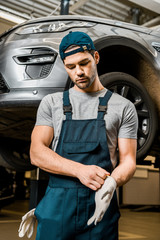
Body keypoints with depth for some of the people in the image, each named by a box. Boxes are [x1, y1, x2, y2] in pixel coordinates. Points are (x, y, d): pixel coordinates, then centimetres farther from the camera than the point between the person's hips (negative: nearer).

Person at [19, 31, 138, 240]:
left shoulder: (123, 107, 5)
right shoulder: (51, 103, 8)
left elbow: (128, 160, 0)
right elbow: (37, 153, -3)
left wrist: (111, 182, -23)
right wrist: (79, 170, -18)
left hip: (101, 206, 0)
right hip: (57, 206, 1)